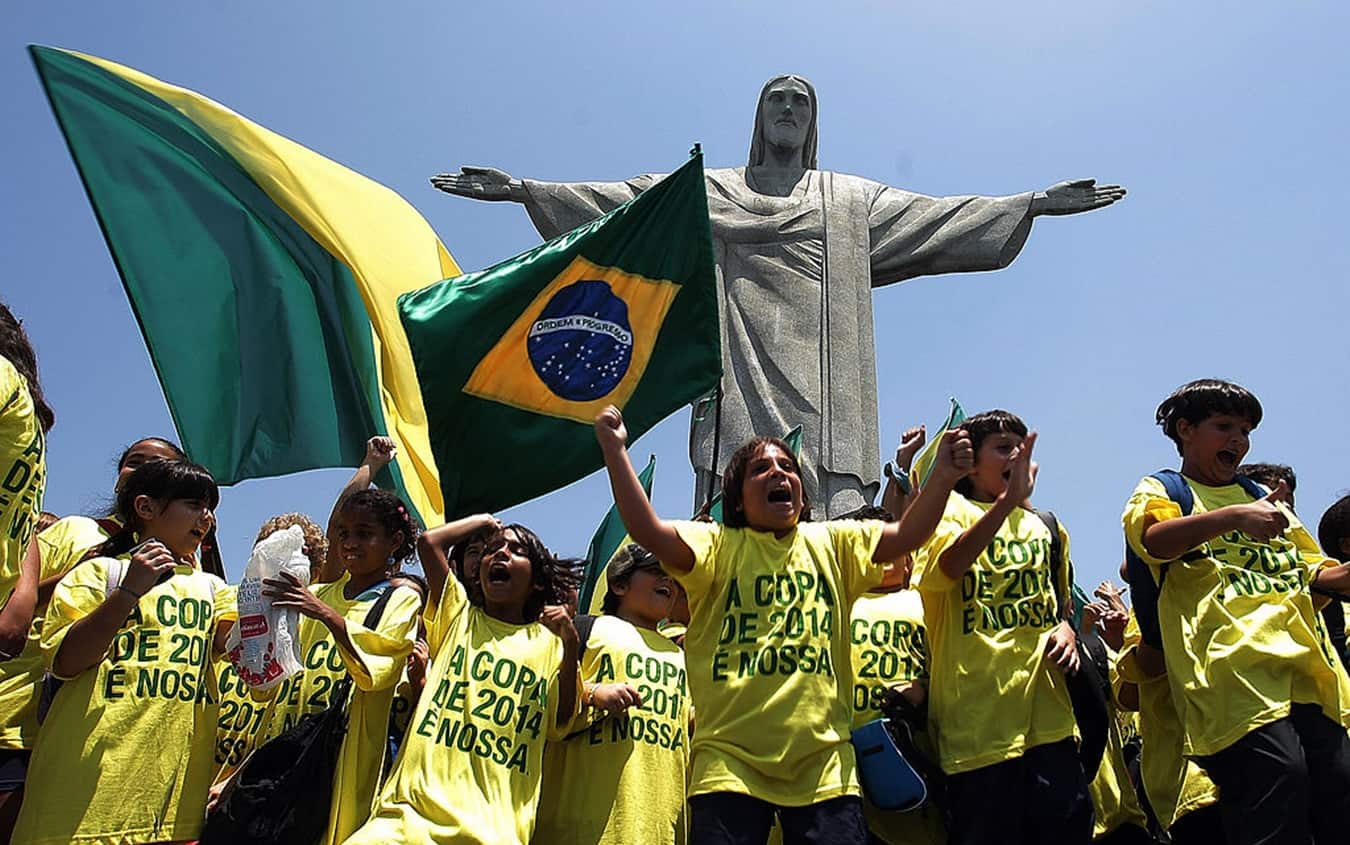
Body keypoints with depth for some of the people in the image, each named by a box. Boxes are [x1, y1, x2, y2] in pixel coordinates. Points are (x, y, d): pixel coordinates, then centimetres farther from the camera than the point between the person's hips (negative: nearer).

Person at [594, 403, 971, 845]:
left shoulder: (832, 543, 12)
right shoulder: (717, 545, 3)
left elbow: (905, 535, -1)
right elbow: (647, 531, -13)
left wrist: (942, 478, -17)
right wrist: (614, 451, -21)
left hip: (824, 764, 2)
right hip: (730, 762, -2)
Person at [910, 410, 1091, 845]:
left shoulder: (1045, 527, 19)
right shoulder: (950, 510, 2)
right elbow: (948, 565, -21)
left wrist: (1066, 628, 8)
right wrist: (1009, 498, -29)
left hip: (1048, 720, 5)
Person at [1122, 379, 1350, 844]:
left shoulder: (1265, 497, 31)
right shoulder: (1161, 491, 12)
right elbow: (1154, 541, -11)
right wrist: (1234, 515, -25)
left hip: (1308, 674, 6)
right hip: (1238, 674, -6)